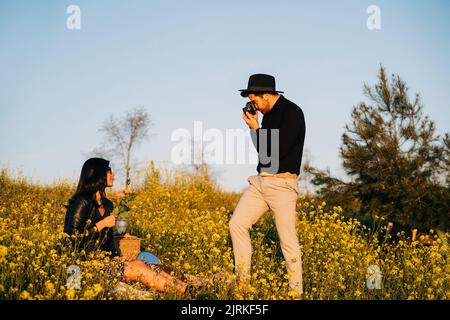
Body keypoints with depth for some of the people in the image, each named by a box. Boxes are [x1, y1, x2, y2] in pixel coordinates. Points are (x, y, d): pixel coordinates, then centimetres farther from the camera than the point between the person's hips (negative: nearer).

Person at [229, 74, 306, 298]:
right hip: (260, 181, 8)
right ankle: (243, 281, 5)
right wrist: (255, 127, 10)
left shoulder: (292, 113, -12)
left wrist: (255, 128, -9)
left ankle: (296, 292, 4)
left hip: (282, 184, -8)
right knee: (237, 224, -1)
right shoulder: (269, 114, 15)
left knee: (288, 240, -5)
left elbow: (274, 152, -19)